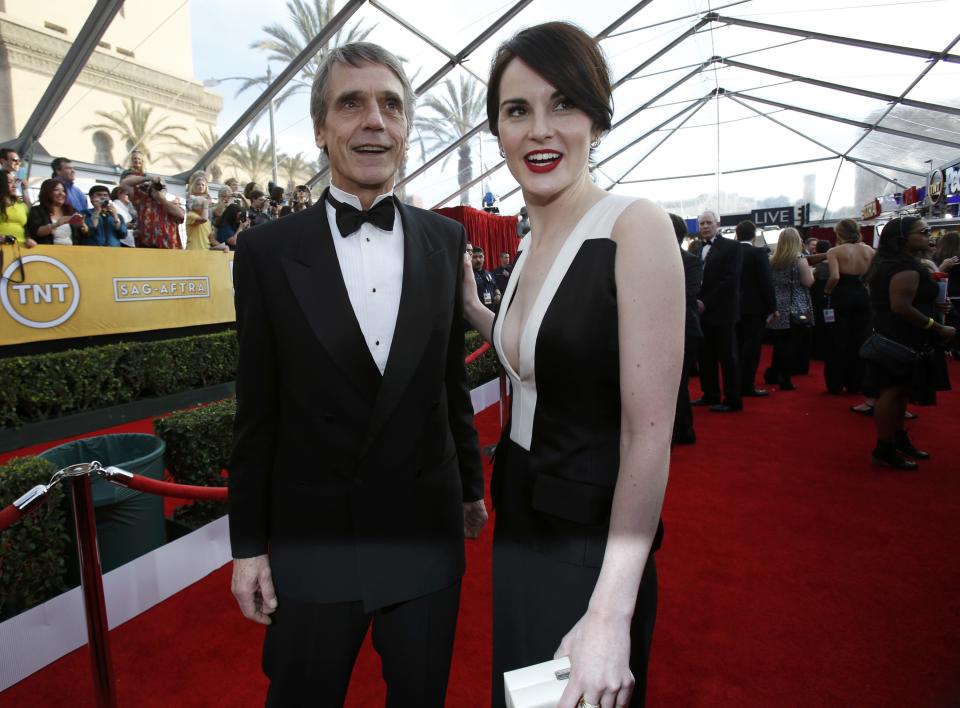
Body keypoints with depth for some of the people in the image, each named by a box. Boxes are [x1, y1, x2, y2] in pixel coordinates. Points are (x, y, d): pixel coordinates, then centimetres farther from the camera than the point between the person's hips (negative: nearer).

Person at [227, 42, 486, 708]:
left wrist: (471, 485, 13)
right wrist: (248, 545, 0)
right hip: (312, 543, -1)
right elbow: (258, 411, -4)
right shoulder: (268, 250, -7)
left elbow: (452, 377, 6)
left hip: (428, 535, 2)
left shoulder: (445, 240, -1)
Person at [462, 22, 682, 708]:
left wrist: (610, 613, -23)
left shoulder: (636, 226, -18)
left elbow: (649, 432, -21)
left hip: (590, 540, -7)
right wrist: (470, 304, 7)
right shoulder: (531, 245, 6)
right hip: (520, 521, 8)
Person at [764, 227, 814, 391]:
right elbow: (808, 282, -10)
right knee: (793, 345, 2)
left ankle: (773, 374, 21)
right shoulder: (800, 259, -9)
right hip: (797, 310, -5)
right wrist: (810, 271, 7)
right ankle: (785, 379, 0)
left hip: (778, 310, 5)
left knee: (779, 343, 15)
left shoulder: (772, 260, 5)